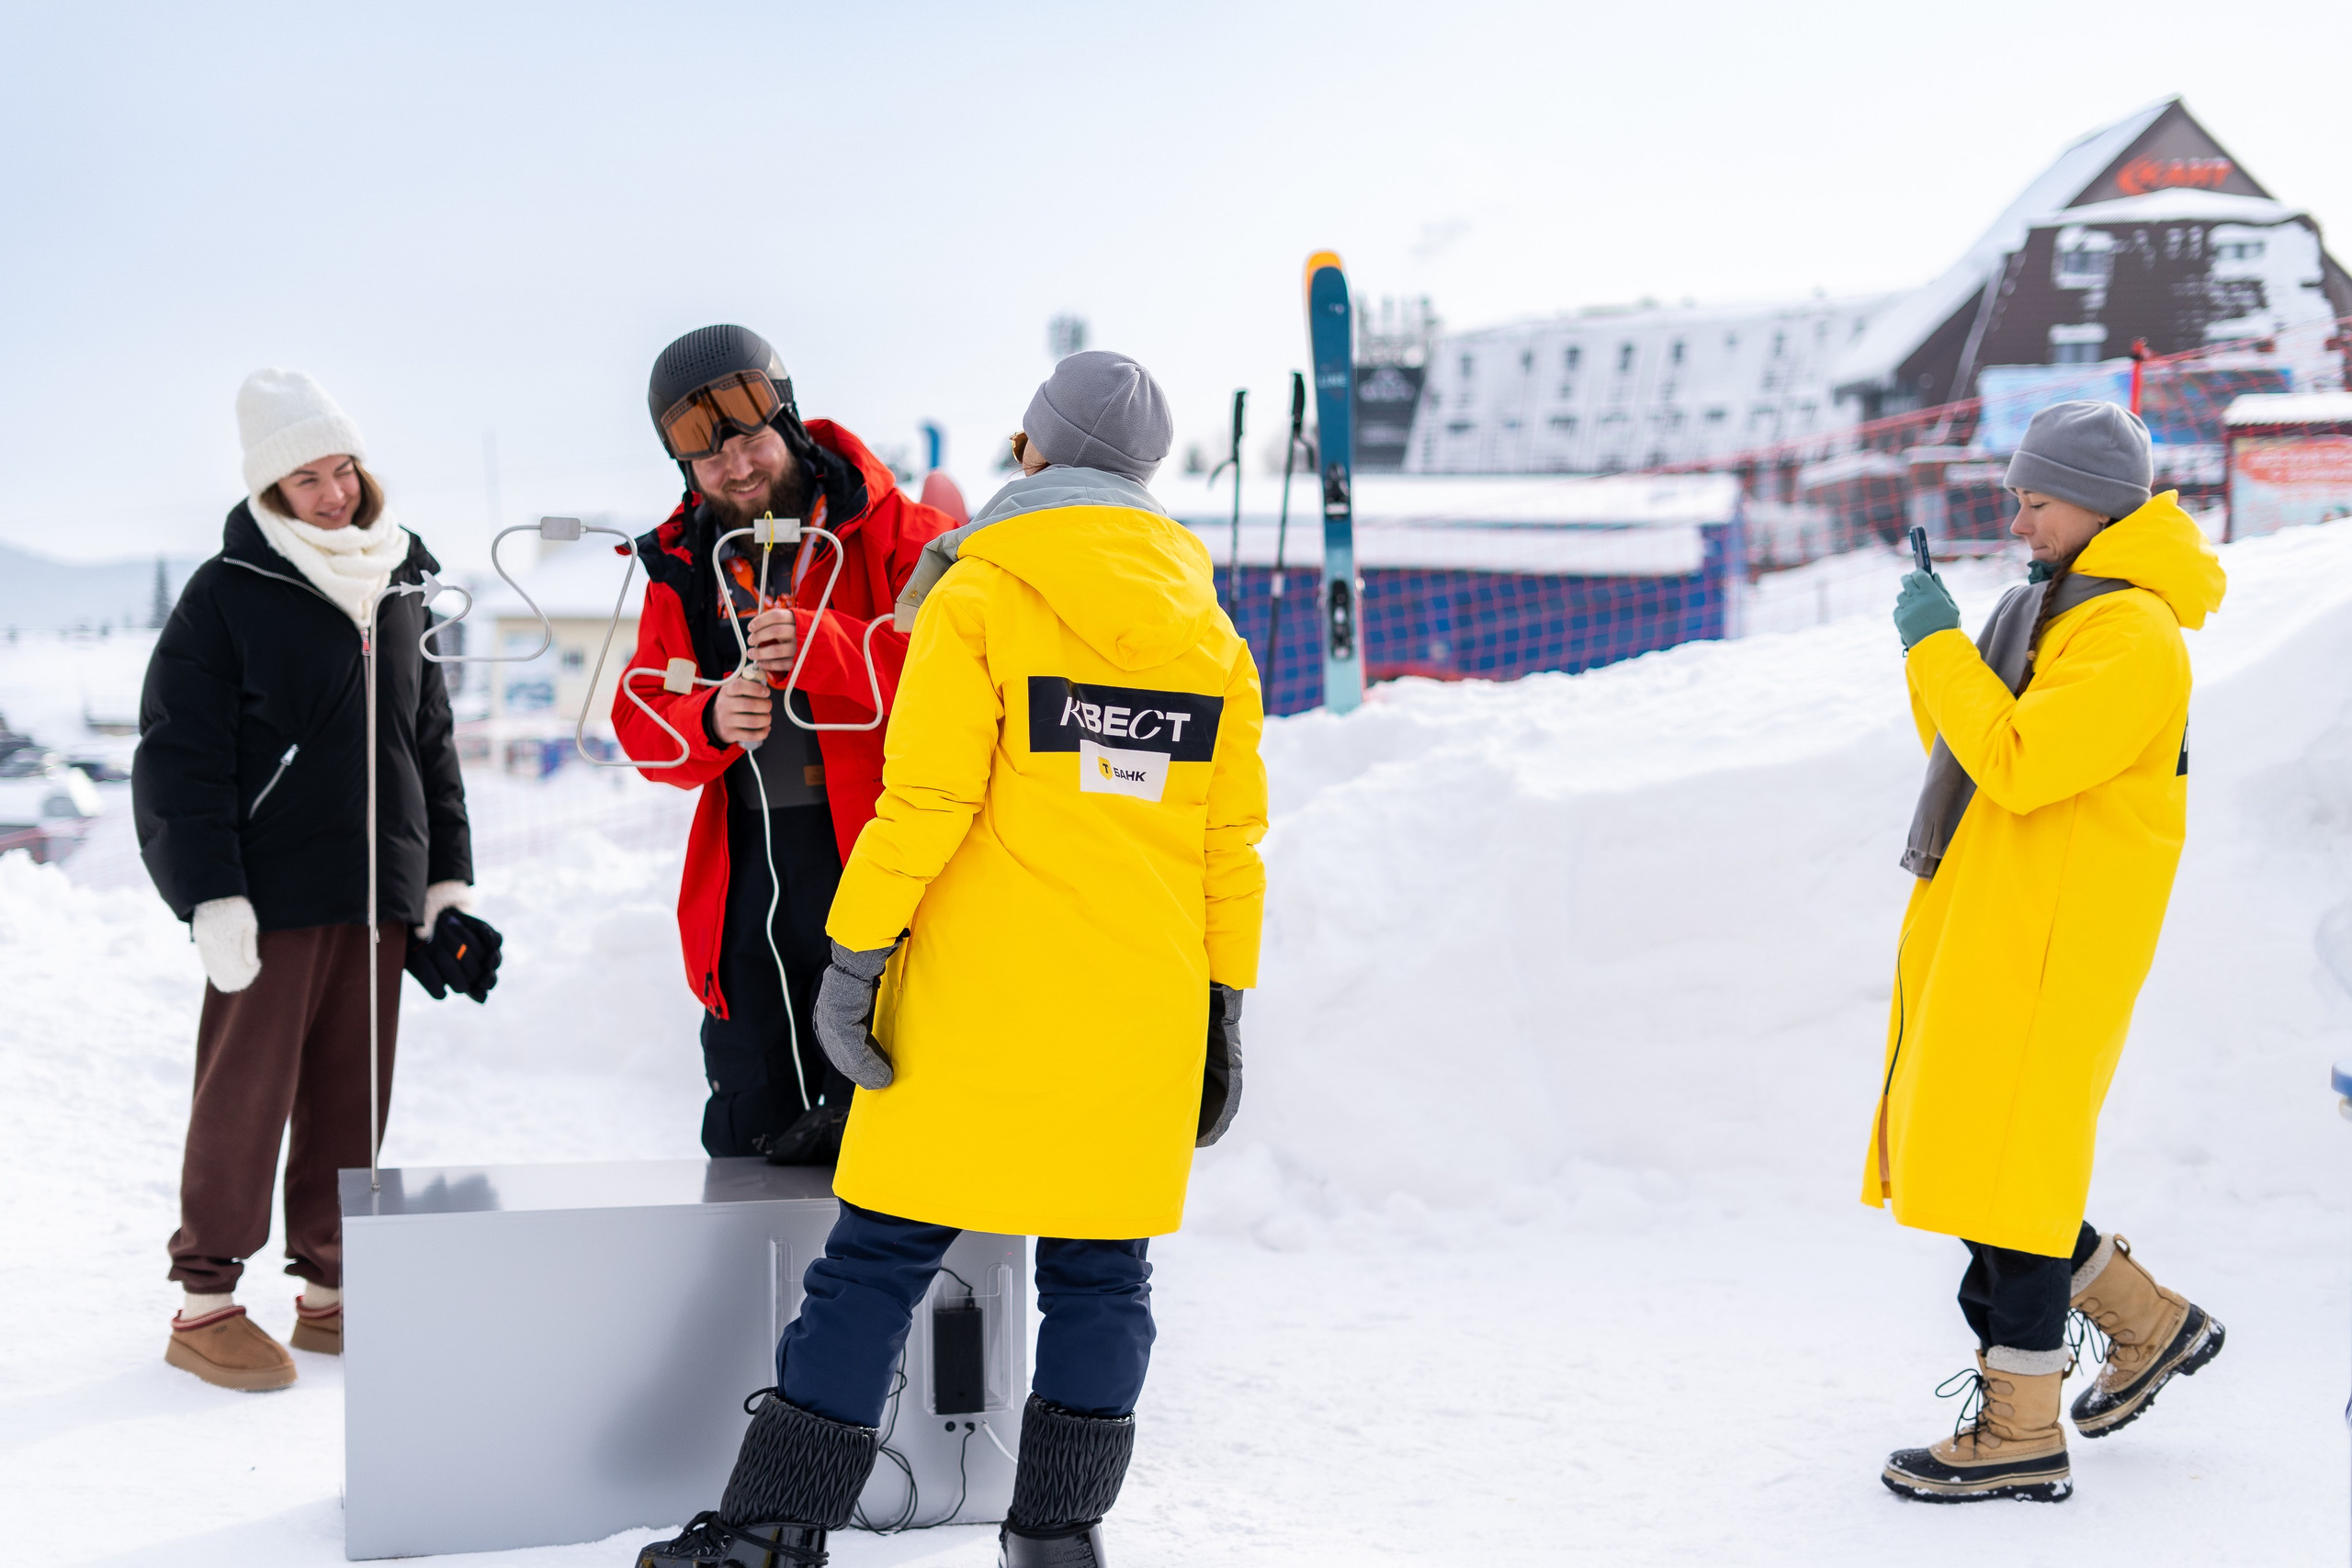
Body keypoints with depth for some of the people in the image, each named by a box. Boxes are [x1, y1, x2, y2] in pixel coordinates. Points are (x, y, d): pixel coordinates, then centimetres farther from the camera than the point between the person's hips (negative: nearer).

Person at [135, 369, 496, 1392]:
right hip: (273, 893, -5)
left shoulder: (402, 591, 13)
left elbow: (433, 742, 19)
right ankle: (206, 1305, 9)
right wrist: (213, 900, -15)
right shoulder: (227, 594, -5)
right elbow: (180, 757, -8)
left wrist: (447, 883, 14)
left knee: (353, 1095, 8)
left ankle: (330, 1291, 18)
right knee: (246, 1091, -1)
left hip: (378, 891, 5)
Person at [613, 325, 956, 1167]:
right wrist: (710, 721, -14)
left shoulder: (895, 535, -3)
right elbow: (642, 722, 9)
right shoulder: (685, 567, 12)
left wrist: (828, 648, -27)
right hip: (747, 877, 5)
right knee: (744, 1131, 15)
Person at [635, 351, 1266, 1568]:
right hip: (1141, 1012, 4)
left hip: (979, 1006, -3)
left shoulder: (979, 598, -4)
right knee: (1100, 1272, 11)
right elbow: (1231, 844, 10)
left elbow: (926, 798, -13)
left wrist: (859, 952, -9)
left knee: (880, 1253, 2)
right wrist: (1223, 1009, 15)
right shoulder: (1206, 627, 10)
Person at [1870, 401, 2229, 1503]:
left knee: (2005, 1162, -7)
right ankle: (2150, 1324, 28)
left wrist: (1939, 646, -15)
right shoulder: (2050, 606, 18)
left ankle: (2021, 1432, 2)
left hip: (2049, 944, -10)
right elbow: (1964, 753, 20)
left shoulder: (2134, 635, -14)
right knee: (1962, 1156, 13)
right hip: (1981, 927, 10)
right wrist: (1930, 653, 5)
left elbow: (2018, 767, -23)